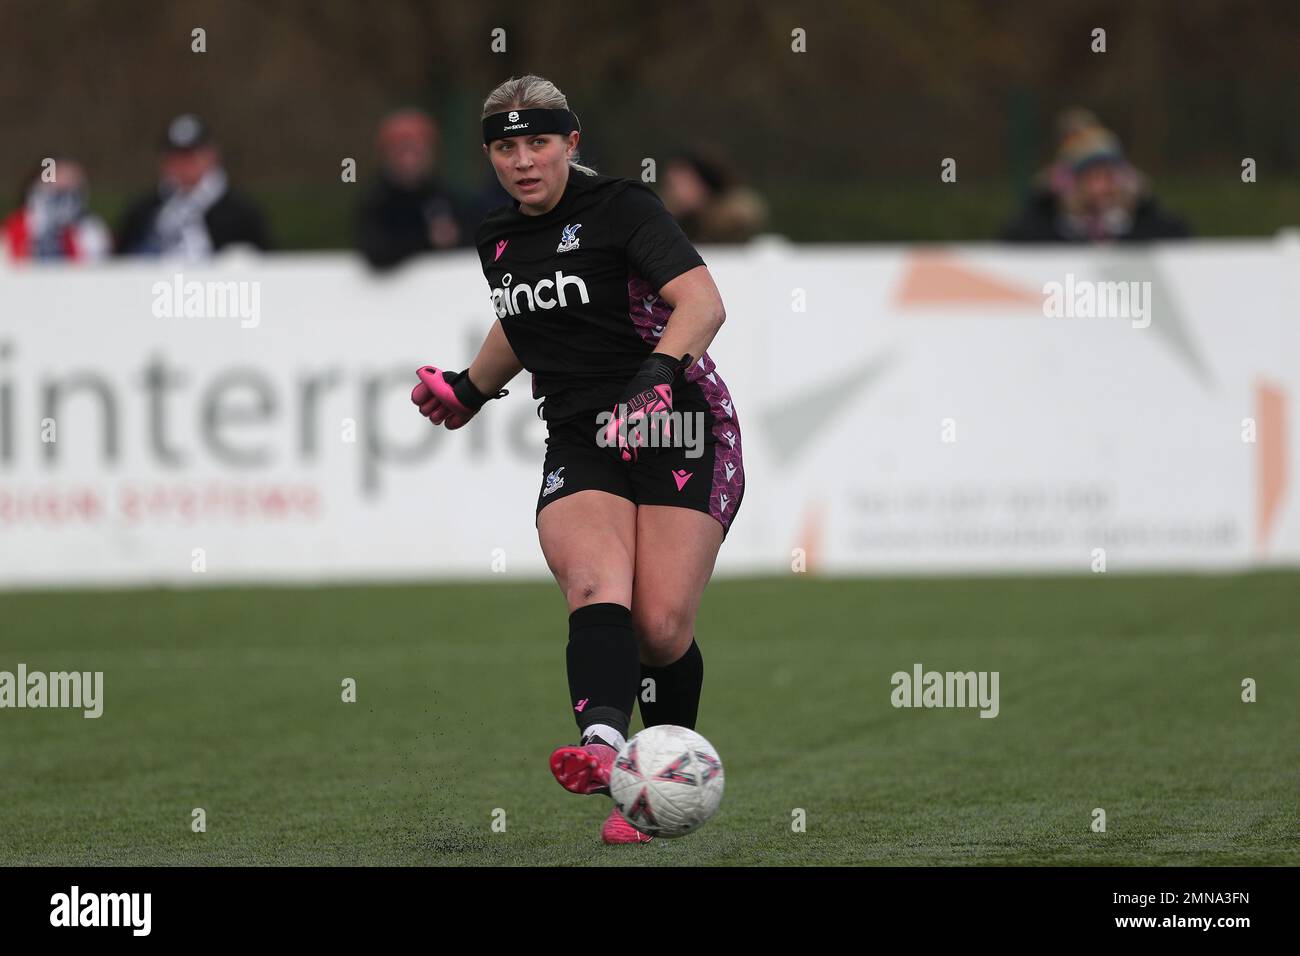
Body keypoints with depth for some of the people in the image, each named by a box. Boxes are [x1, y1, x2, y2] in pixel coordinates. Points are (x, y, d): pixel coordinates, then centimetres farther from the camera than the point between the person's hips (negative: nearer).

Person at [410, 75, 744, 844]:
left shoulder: (621, 207, -8)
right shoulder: (499, 242, 12)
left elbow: (703, 303, -21)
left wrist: (657, 371, -35)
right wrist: (472, 387, 33)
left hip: (678, 426, -4)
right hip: (579, 443, 4)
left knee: (662, 629, -13)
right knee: (595, 582, -26)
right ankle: (605, 745, -52)